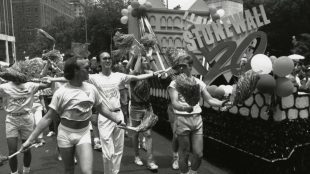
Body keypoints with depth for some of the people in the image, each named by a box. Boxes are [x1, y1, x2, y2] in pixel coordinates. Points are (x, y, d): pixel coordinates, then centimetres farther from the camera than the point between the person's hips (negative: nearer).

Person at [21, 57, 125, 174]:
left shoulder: (91, 89, -4)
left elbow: (101, 108, 12)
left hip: (84, 134, 2)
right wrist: (30, 139, -13)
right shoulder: (61, 92, -14)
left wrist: (118, 121, 14)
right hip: (65, 134, -1)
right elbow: (48, 118, -11)